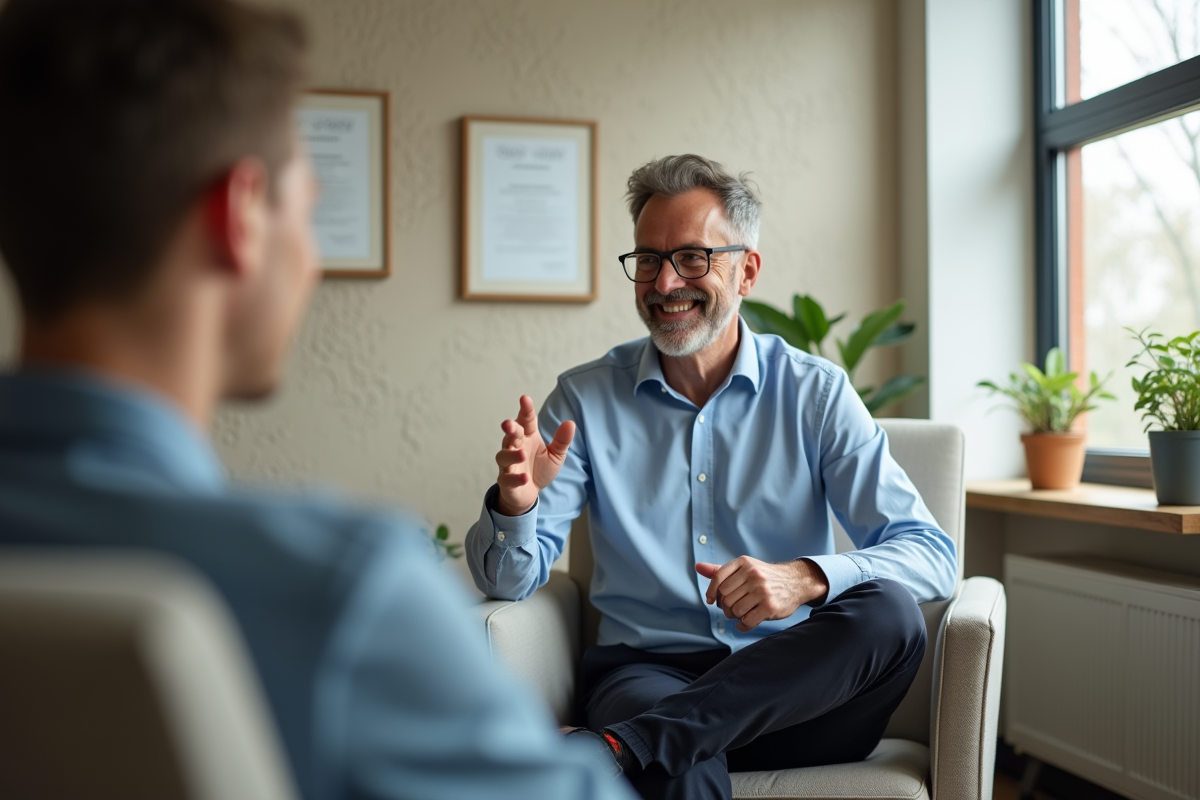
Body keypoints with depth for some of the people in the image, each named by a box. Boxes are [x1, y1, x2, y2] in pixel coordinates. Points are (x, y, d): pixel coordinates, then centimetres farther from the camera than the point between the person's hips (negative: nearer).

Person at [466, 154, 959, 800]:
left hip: (799, 688, 5)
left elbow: (931, 554, -4)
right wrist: (515, 501, -21)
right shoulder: (587, 399, 6)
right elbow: (508, 580, 2)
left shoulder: (815, 394, 4)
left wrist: (807, 577, -24)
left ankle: (615, 746, -32)